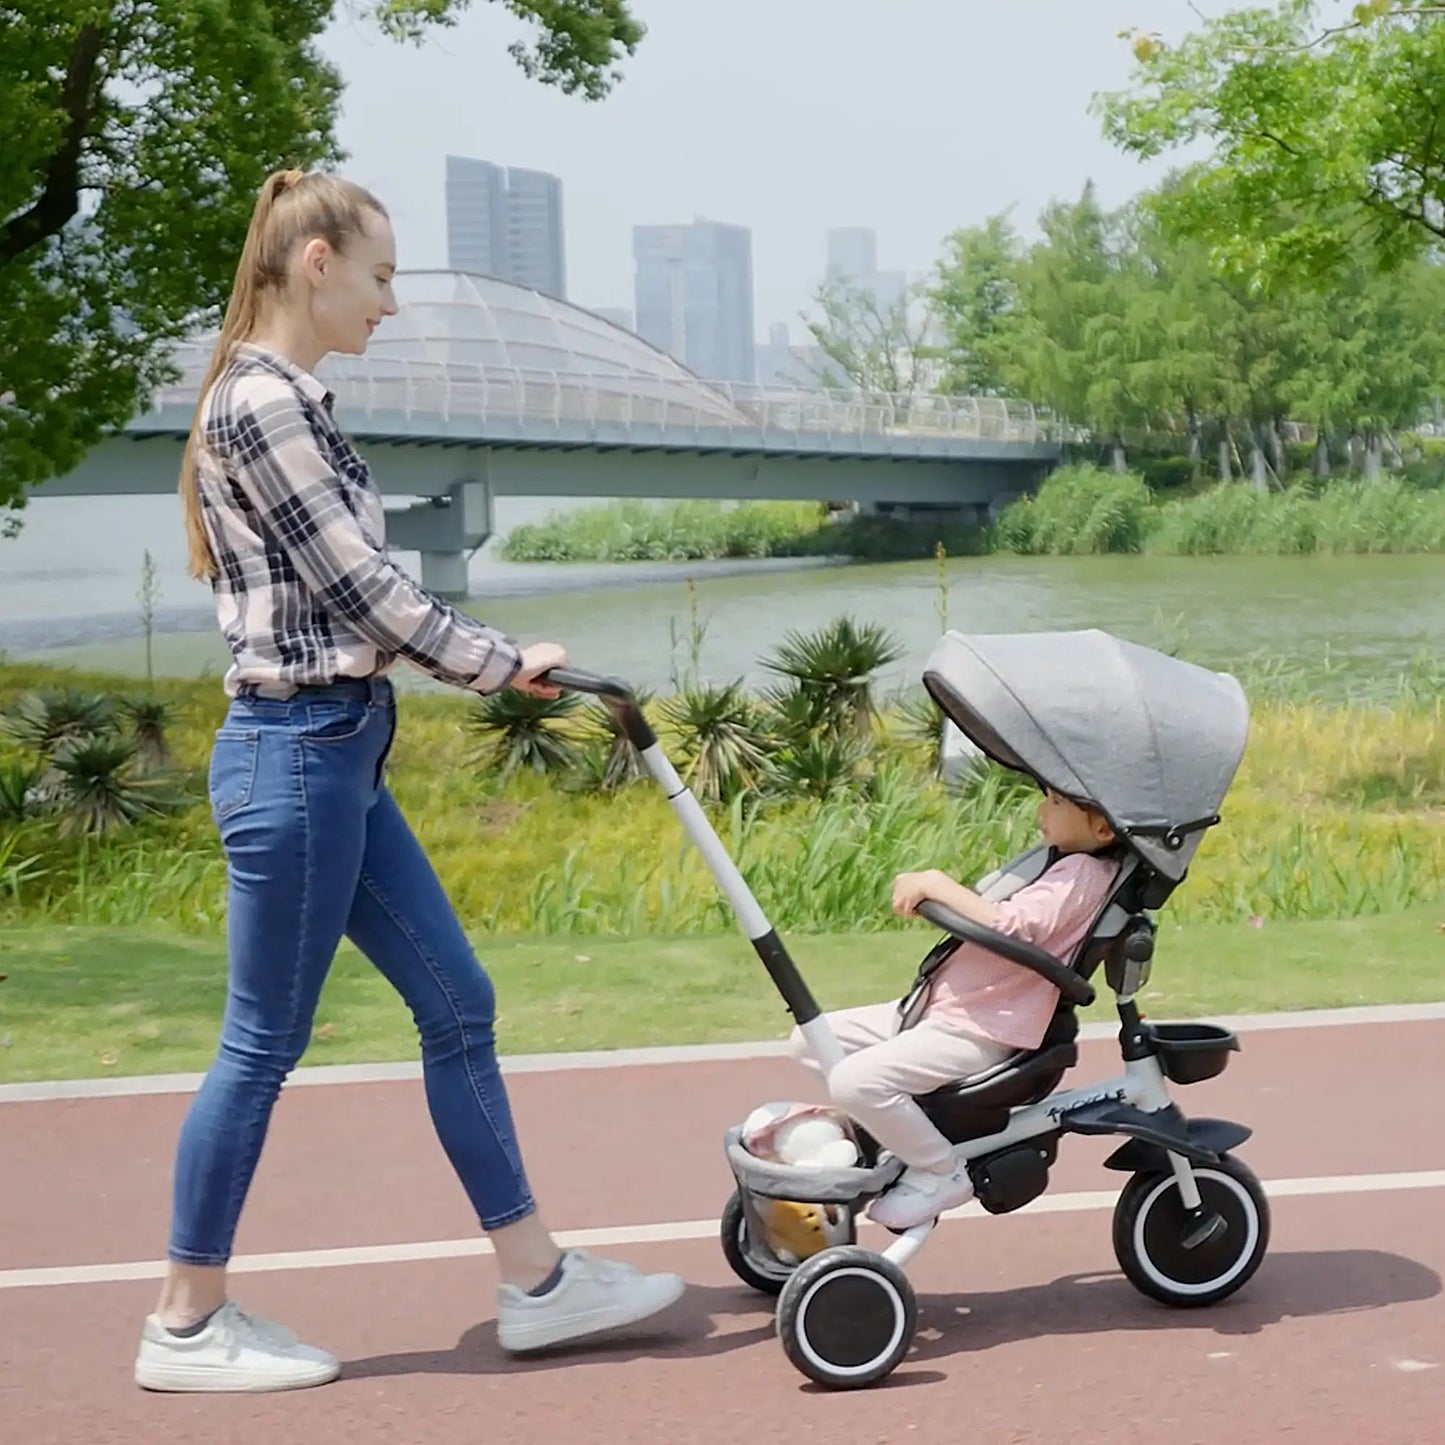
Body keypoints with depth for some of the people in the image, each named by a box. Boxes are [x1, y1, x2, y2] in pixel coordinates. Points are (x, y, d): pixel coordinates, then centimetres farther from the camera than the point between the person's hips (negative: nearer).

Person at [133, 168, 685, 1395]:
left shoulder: (289, 399, 15)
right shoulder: (262, 400, -15)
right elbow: (359, 588, -16)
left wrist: (494, 662, 12)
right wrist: (506, 664, -5)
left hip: (340, 752, 10)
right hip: (296, 752, -10)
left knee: (458, 1005, 11)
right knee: (264, 1042, 0)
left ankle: (537, 1279, 18)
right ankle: (187, 1327, 12)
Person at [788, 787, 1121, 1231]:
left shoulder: (1084, 874, -15)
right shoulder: (1060, 862, 16)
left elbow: (1009, 926, -30)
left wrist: (937, 884, -24)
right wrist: (922, 888, 6)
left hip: (980, 1033, -11)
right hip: (938, 1009, 11)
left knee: (856, 1080, -26)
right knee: (811, 1041, 8)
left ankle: (941, 1175, -6)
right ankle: (897, 1132, 17)